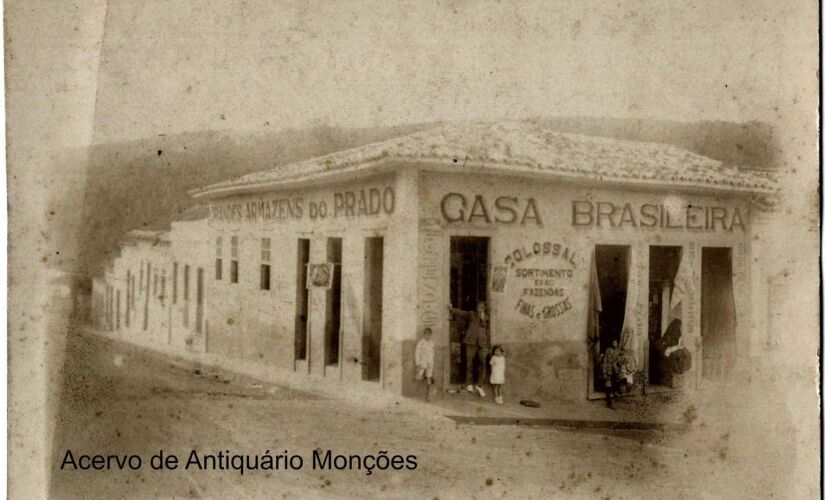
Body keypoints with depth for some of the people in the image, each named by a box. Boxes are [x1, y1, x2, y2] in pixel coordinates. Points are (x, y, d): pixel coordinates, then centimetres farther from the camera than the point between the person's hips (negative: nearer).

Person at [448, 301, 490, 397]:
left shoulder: (487, 319, 11)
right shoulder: (472, 314, 6)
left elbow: (488, 333, 13)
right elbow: (461, 313, -7)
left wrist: (487, 347, 7)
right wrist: (452, 309, -25)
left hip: (482, 343, 1)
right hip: (471, 342, -1)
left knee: (483, 364, -6)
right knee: (470, 364, 1)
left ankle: (479, 385, 4)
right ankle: (469, 384, 12)